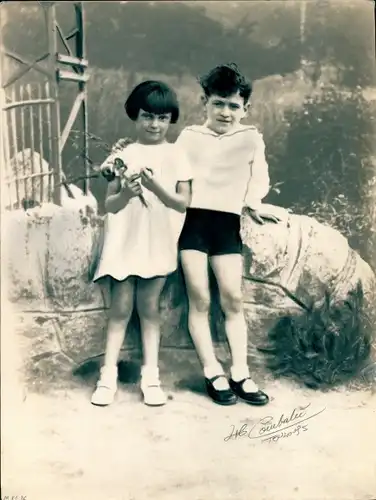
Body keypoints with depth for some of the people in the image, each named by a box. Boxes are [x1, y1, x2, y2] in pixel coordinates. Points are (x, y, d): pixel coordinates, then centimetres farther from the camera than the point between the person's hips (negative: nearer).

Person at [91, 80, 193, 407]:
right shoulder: (124, 155, 4)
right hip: (126, 241, 0)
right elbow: (109, 205, 3)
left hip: (159, 243, 0)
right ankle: (109, 375, 7)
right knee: (121, 307, 1)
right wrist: (126, 192, -18)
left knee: (149, 307, 5)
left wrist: (155, 187, -18)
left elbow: (183, 203, -2)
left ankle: (151, 376, 12)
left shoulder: (176, 155, 3)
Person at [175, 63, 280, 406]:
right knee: (199, 299, -2)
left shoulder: (251, 138, 12)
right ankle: (214, 374, 6)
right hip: (192, 219, 0)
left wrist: (252, 203, -14)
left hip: (227, 222, 1)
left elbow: (260, 178, 4)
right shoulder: (189, 136, 12)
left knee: (232, 298, 0)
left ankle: (241, 374, 8)